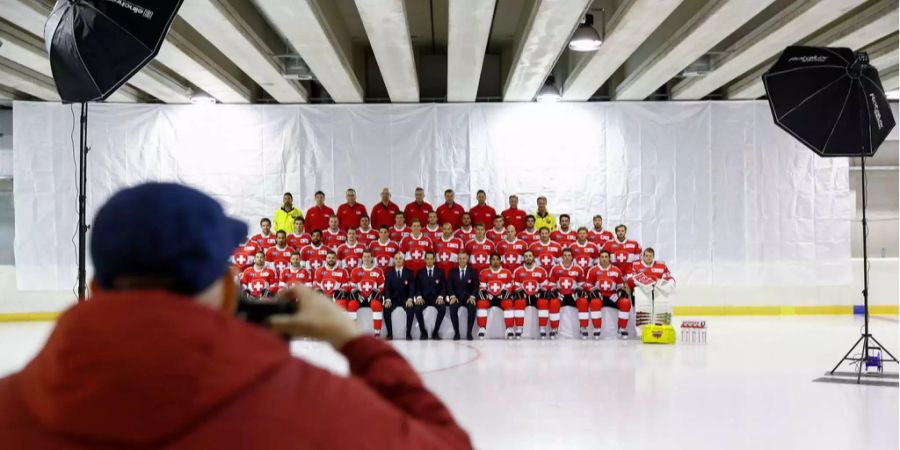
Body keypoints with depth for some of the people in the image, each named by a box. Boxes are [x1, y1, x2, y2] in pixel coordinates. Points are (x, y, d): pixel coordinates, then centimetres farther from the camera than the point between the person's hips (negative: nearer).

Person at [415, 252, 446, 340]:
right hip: (424, 298, 0)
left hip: (436, 298, 0)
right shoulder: (420, 272, 11)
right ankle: (423, 332, -17)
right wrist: (419, 296, -14)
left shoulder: (440, 272, 10)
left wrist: (440, 297, -14)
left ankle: (435, 332, -19)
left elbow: (443, 287, 5)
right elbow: (417, 287, 5)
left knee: (442, 308, -32)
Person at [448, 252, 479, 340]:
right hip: (456, 297, 1)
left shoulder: (473, 271, 7)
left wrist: (472, 296, -17)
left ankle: (469, 332, -23)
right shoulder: (452, 271, 9)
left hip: (468, 297, 0)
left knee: (472, 308, -33)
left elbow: (476, 286, 0)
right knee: (453, 307, -33)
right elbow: (449, 286, 2)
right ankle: (456, 332, -24)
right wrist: (452, 296, -16)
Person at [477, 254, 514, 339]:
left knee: (508, 303, -30)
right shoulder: (484, 273, 6)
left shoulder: (507, 272, 5)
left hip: (501, 297, -1)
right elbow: (482, 287, 5)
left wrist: (504, 293, -16)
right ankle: (482, 329, -22)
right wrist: (484, 292, -17)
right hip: (488, 297, 1)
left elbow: (509, 287, 5)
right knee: (481, 303, -29)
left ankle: (510, 329, -22)